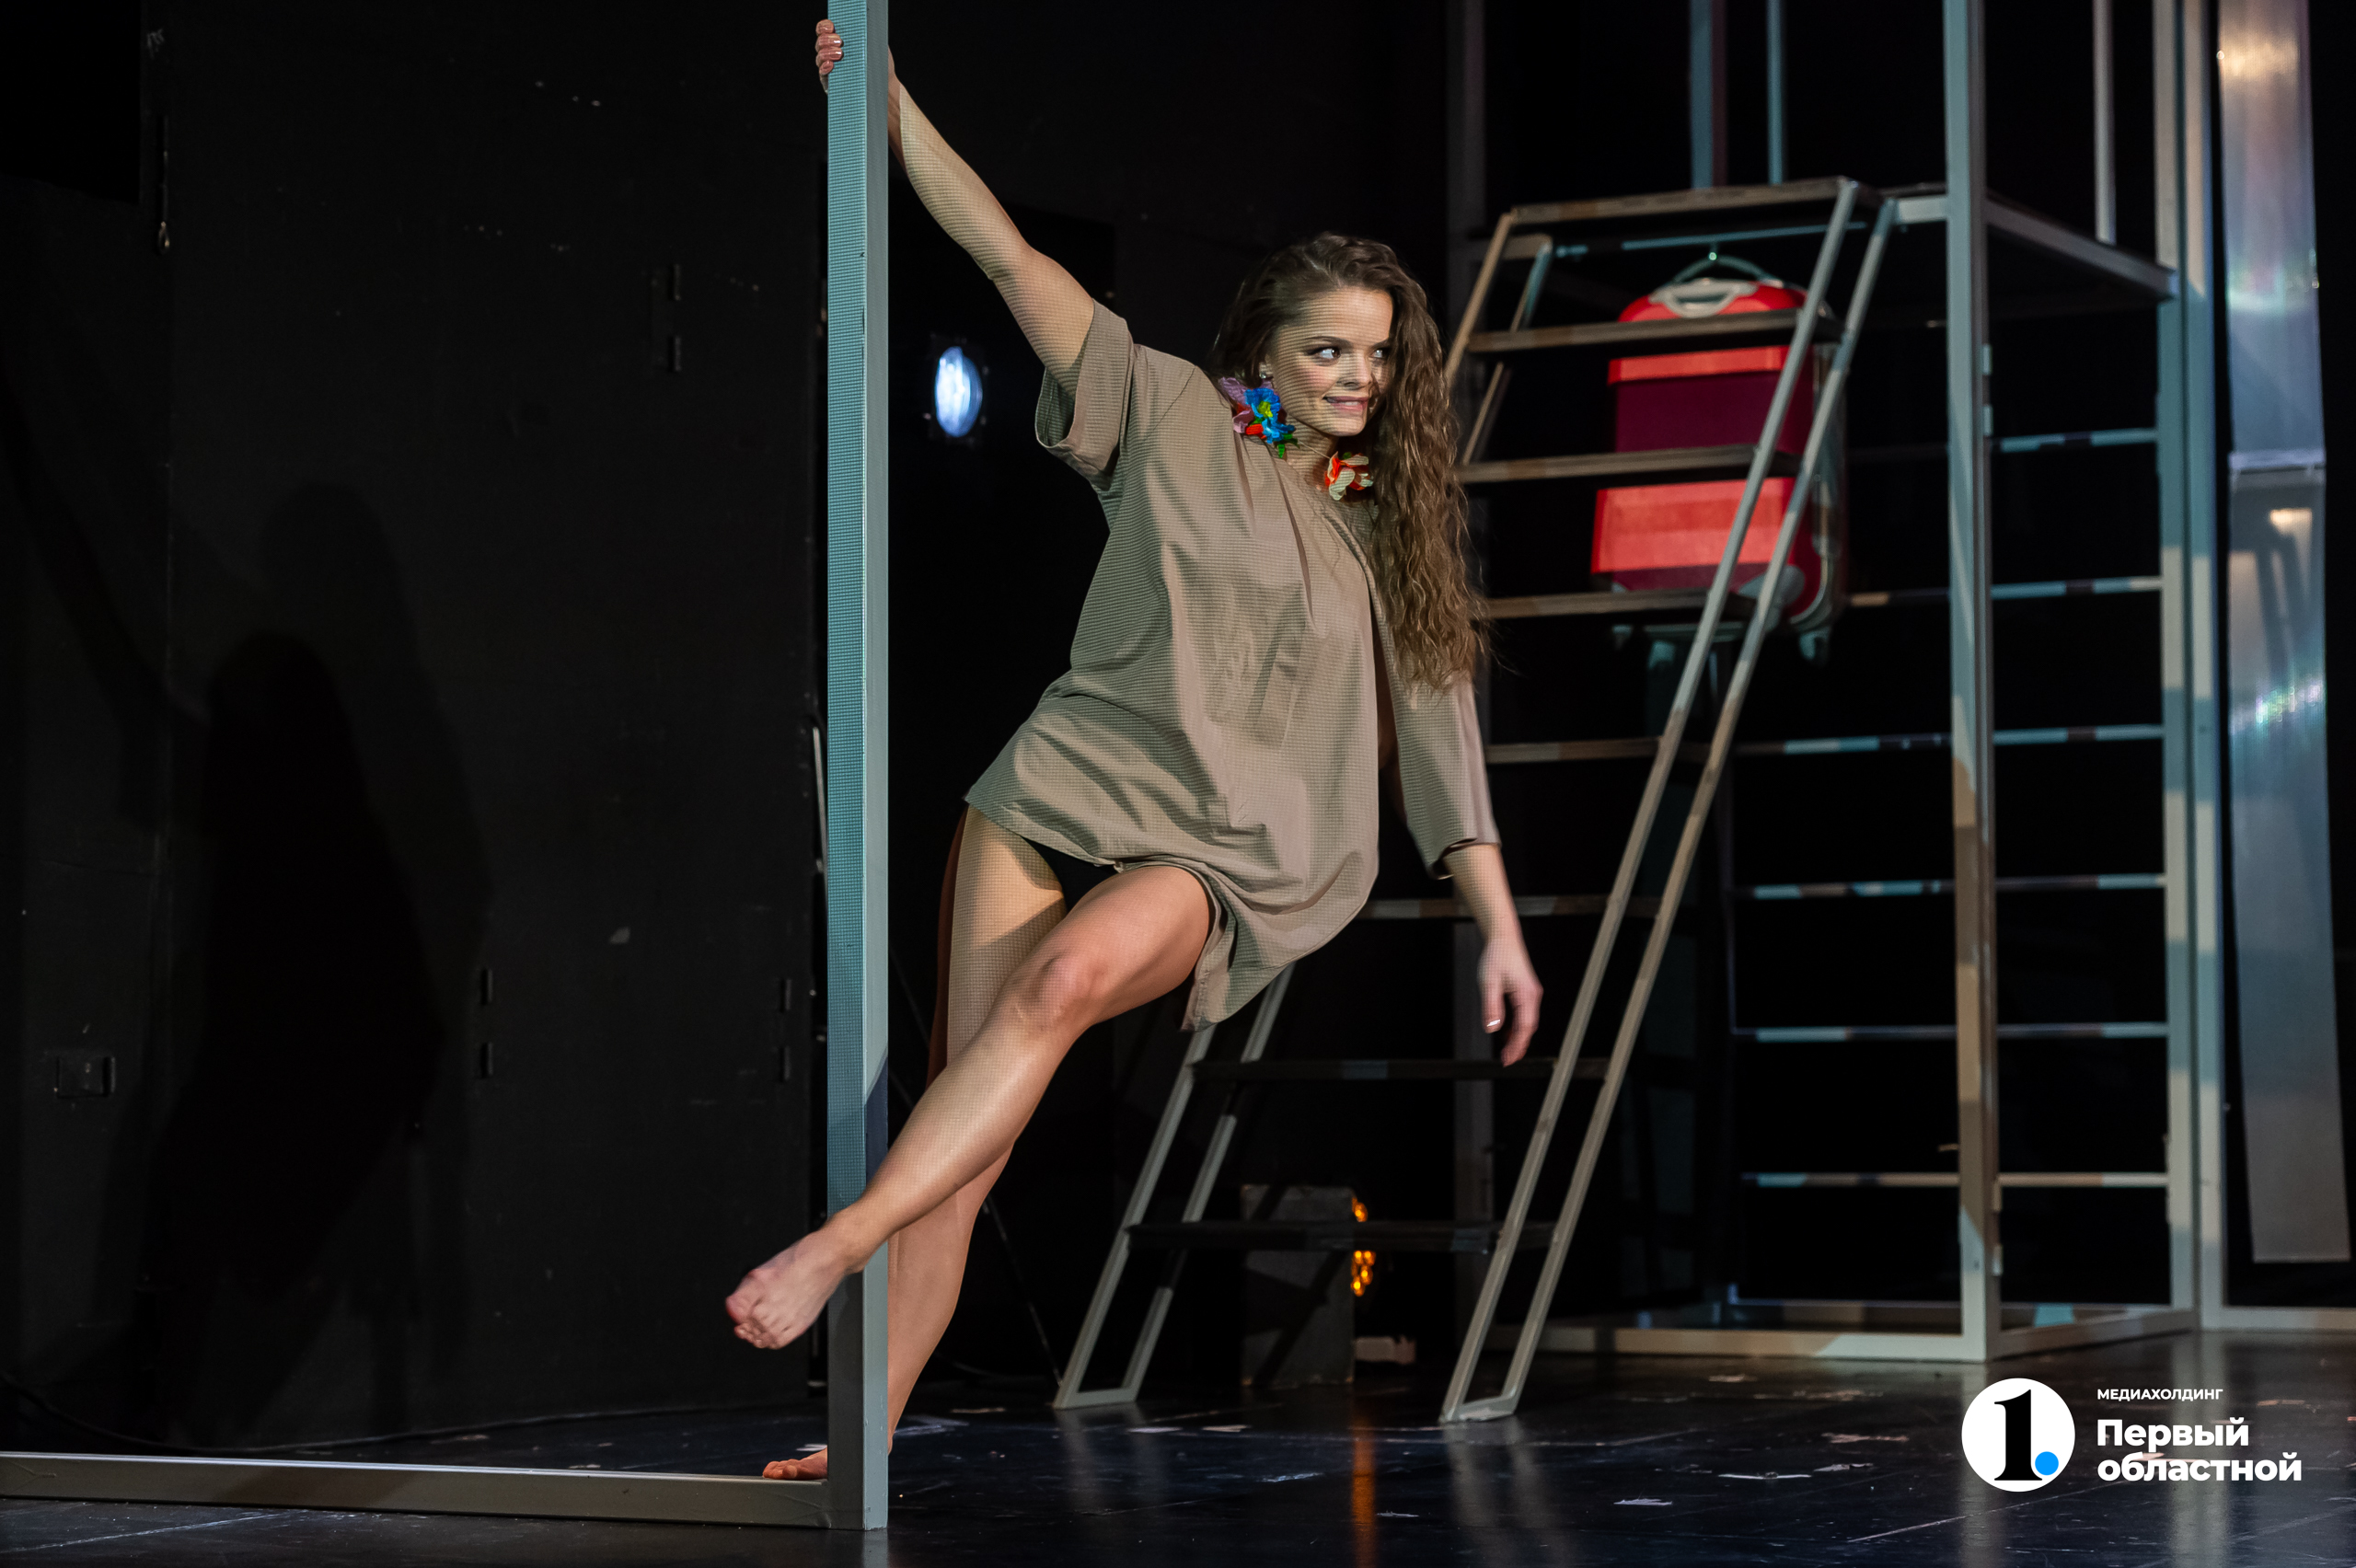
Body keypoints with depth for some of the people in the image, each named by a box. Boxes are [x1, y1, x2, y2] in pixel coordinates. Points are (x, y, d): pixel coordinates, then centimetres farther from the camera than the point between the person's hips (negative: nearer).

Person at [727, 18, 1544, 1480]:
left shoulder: (1388, 530, 16)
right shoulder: (1173, 415, 9)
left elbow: (1437, 723, 15)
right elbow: (1009, 257, 5)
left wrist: (1500, 921, 10)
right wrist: (888, 101, -2)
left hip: (1226, 851, 0)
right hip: (1073, 777, 0)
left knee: (1067, 977, -33)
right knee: (972, 1131, -9)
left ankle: (838, 1243, -35)